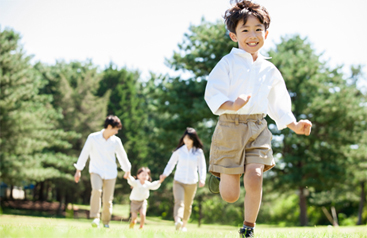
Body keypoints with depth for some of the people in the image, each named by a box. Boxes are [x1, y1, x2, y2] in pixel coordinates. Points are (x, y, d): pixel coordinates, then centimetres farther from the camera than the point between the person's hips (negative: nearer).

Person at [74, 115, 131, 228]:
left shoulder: (116, 141, -1)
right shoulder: (93, 138, -7)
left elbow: (122, 156, 14)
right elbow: (84, 153, 1)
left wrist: (127, 170, 25)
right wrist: (78, 170, 5)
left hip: (110, 173, 2)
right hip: (96, 171, -2)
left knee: (107, 200, 0)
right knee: (96, 190, -29)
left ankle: (106, 222, 21)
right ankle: (95, 218, -24)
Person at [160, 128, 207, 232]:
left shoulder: (199, 152, 1)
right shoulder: (179, 150, 0)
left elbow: (202, 167, 2)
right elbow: (171, 163, 7)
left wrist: (202, 179, -14)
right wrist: (165, 174, -9)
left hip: (192, 183, 2)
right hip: (179, 181, -1)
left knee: (188, 206, 13)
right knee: (179, 202, -22)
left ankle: (184, 225, 30)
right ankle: (177, 222, -43)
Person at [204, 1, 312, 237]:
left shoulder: (269, 70, 12)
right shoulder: (228, 63, -2)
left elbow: (277, 104, 20)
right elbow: (213, 94, -11)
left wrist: (294, 125, 8)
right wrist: (232, 106, -30)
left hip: (258, 129, 3)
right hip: (230, 127, -3)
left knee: (255, 179, -18)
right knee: (230, 195, -3)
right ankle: (221, 176, 35)